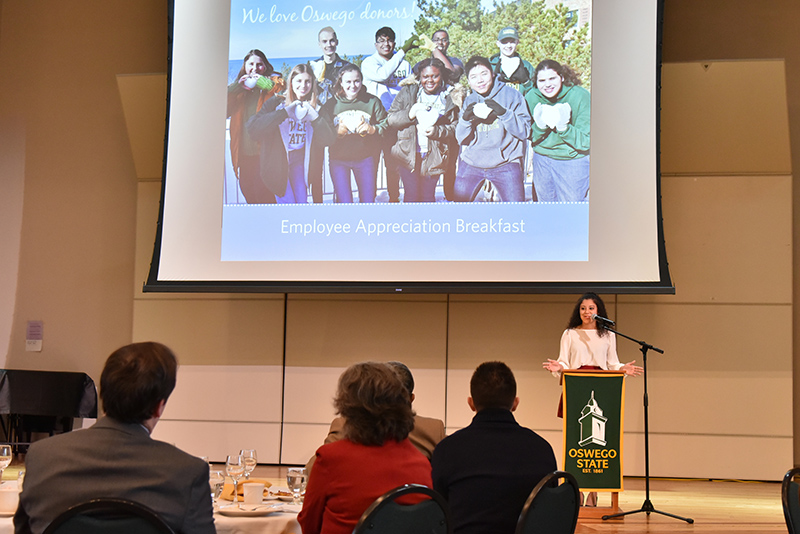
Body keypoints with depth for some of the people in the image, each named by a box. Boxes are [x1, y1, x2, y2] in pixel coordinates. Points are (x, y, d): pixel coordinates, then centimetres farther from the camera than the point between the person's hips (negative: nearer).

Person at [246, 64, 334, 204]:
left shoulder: (315, 108, 4)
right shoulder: (276, 103, -6)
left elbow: (327, 139, -5)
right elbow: (252, 127, -21)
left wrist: (313, 116, -21)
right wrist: (285, 112, -25)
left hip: (300, 161, 3)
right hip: (278, 162, -3)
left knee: (302, 202, 3)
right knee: (287, 203, -8)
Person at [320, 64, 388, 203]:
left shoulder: (372, 101, 0)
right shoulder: (331, 105, -1)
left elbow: (385, 124, 1)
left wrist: (372, 129, -19)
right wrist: (337, 132, -23)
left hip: (365, 158, 1)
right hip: (338, 159, -1)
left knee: (368, 201, 8)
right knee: (344, 202, -4)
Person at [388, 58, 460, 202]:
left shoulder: (449, 97, 3)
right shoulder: (407, 92, 5)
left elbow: (455, 127, 4)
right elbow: (391, 118, 3)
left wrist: (437, 131, -15)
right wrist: (409, 114, -17)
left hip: (434, 156, 0)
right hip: (408, 154, 0)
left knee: (428, 196, 4)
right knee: (411, 195, -3)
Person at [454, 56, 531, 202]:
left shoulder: (511, 95, -1)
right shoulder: (469, 101, 10)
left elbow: (525, 131, -6)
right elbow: (461, 139, 9)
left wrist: (504, 113, -20)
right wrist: (465, 119, -10)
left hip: (505, 165, -3)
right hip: (471, 164, 3)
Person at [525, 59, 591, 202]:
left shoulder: (581, 96, -19)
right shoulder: (531, 98, -9)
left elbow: (586, 142, -20)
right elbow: (528, 137, -4)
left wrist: (563, 128, -35)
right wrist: (539, 126, -25)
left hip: (573, 162, -3)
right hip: (542, 160, 4)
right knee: (545, 202, 21)